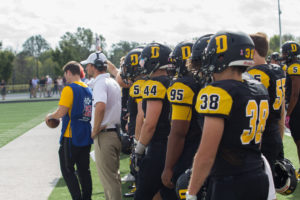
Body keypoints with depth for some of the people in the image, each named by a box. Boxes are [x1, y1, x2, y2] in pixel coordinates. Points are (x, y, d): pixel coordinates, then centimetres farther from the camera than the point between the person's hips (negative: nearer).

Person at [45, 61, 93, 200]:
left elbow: (61, 112, -19)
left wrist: (50, 116, 1)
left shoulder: (69, 89, -13)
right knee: (84, 170, 14)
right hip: (86, 136, 7)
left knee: (67, 170, 2)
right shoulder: (88, 90, 10)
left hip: (71, 136, -7)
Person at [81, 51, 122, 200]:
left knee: (108, 178, -4)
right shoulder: (113, 82, 15)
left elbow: (100, 107, -31)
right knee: (114, 175, 19)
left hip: (104, 136, -10)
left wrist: (95, 130, -20)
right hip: (116, 132, 10)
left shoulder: (100, 83, -15)